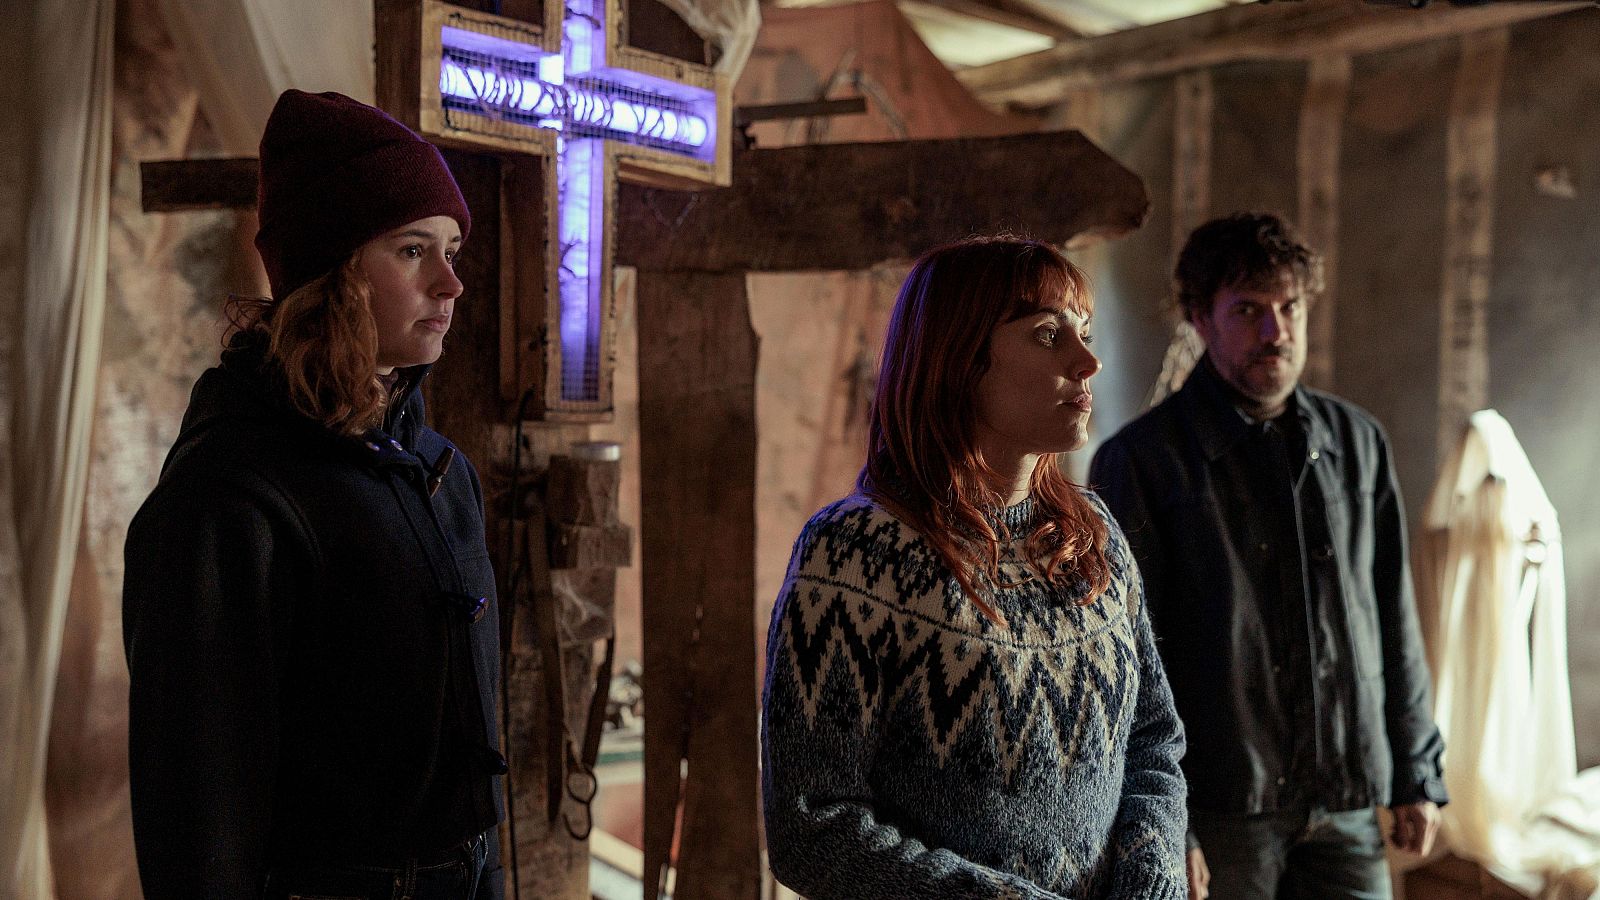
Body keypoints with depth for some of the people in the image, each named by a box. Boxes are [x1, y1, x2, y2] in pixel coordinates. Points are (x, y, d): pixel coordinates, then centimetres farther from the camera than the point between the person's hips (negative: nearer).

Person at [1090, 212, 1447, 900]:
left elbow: (1395, 621, 14)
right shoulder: (1139, 461, -6)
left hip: (1346, 810, 4)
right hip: (1219, 816, -4)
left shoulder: (1358, 442, 9)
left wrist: (1416, 774, 13)